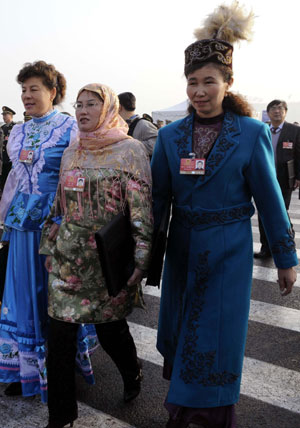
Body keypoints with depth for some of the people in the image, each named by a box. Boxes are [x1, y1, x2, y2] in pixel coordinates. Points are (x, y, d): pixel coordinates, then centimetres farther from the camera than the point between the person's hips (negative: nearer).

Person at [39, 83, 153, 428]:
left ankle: (132, 376, 44)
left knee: (111, 326, 11)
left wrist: (139, 261, -15)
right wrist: (50, 245, 14)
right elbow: (59, 205, 16)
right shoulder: (71, 152, 10)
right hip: (69, 256, 4)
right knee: (60, 334, 3)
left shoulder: (130, 150, -6)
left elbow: (142, 209, -11)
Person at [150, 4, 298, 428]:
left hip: (229, 251, -3)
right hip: (182, 247, 4)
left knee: (217, 338, 6)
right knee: (178, 331, 17)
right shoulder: (170, 135, 0)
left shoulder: (252, 133, -9)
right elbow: (157, 196, 4)